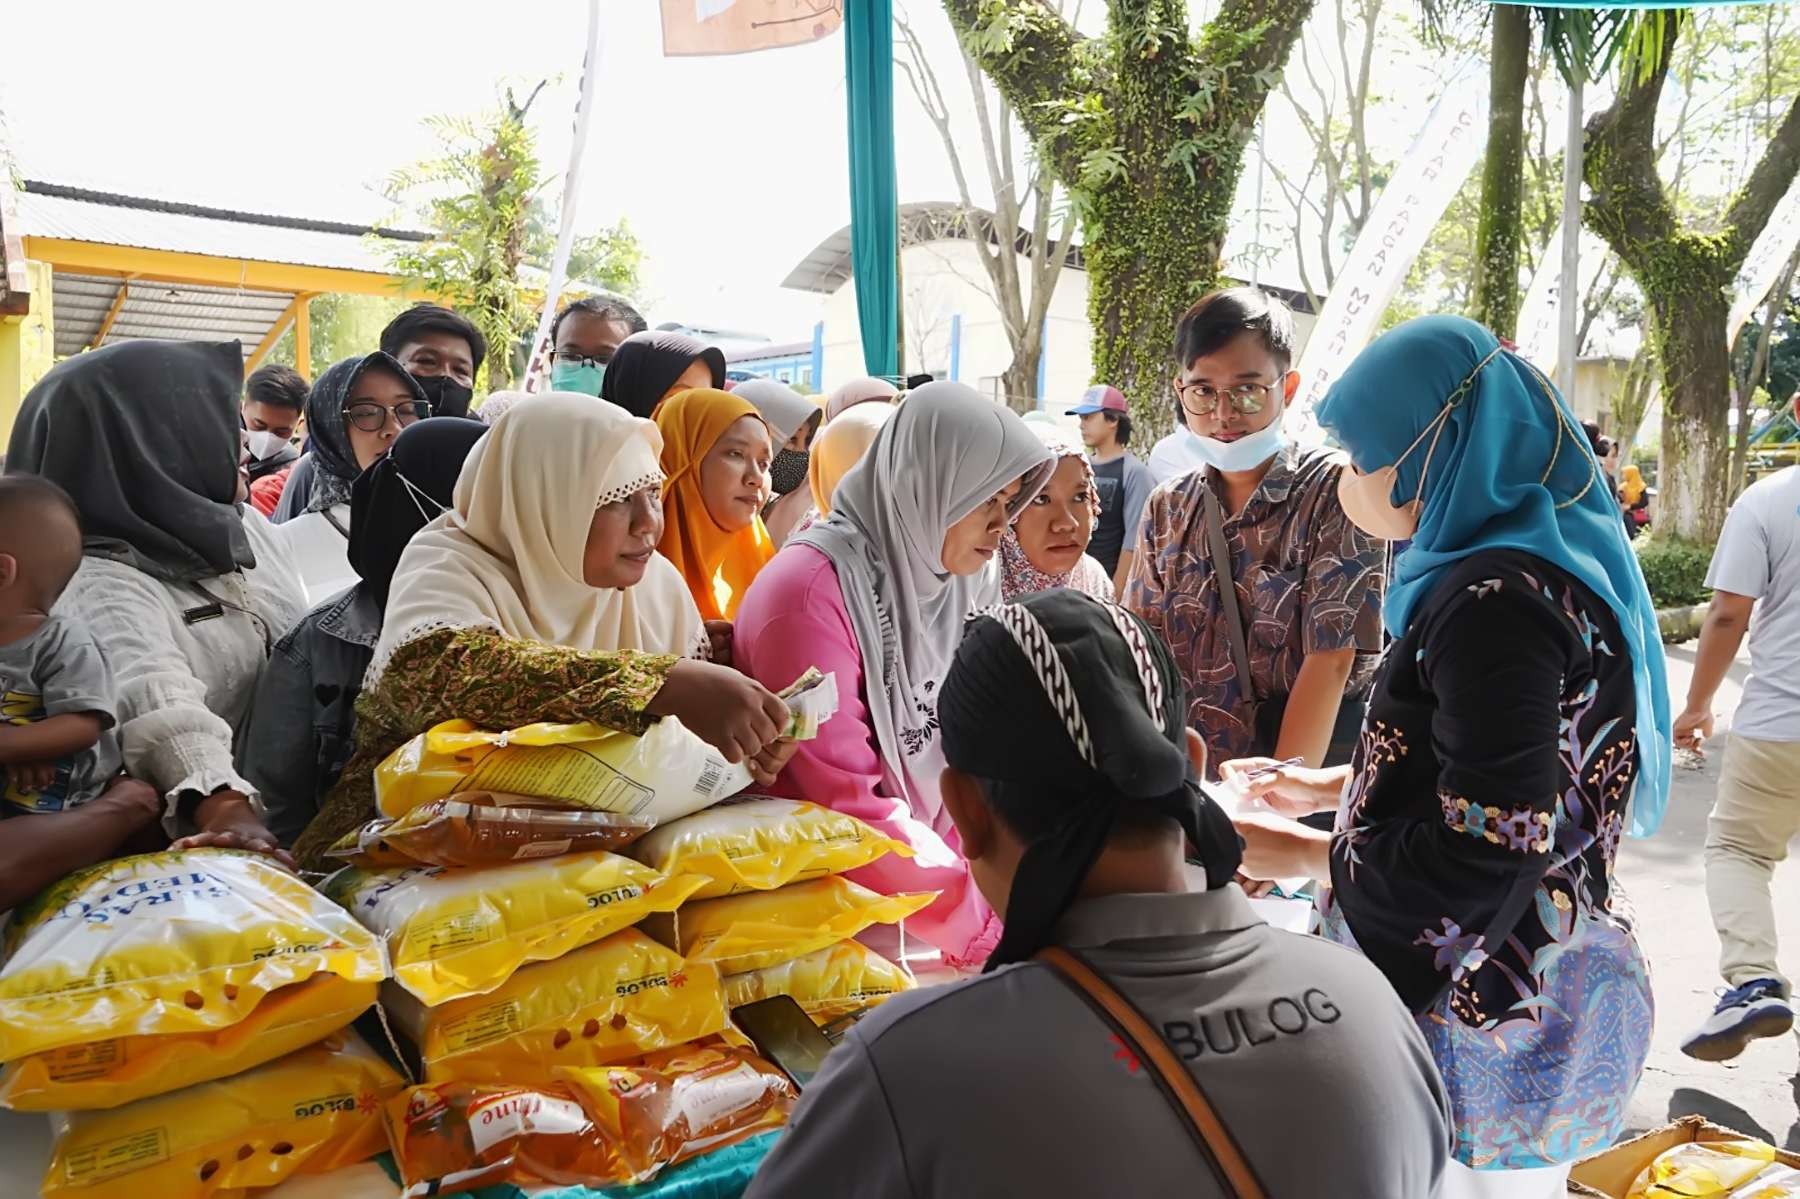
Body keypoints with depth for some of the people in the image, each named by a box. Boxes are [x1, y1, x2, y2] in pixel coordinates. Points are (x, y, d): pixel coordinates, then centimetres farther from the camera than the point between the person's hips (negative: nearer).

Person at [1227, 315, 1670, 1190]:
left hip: (1489, 1022, -10)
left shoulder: (1497, 603, -25)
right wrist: (1323, 787, 13)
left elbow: (1487, 849, -26)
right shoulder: (1537, 568, 7)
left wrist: (1302, 855, -13)